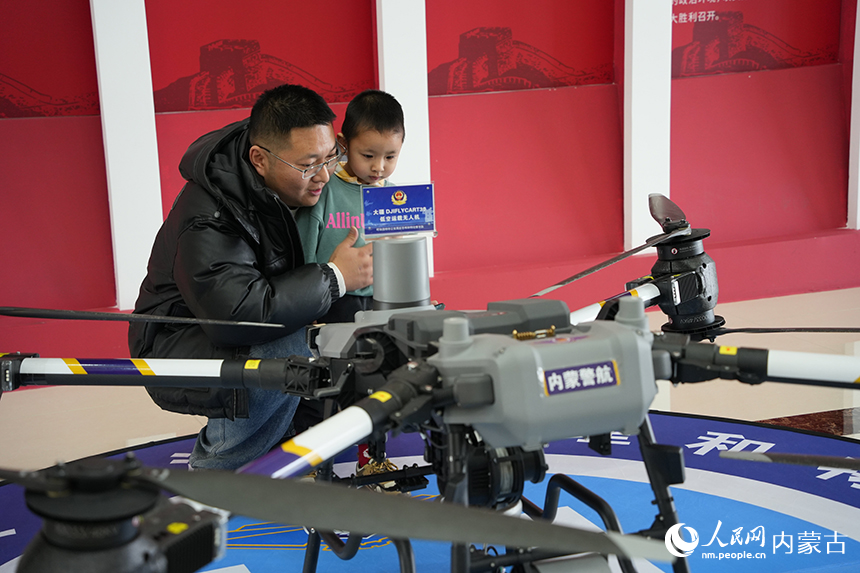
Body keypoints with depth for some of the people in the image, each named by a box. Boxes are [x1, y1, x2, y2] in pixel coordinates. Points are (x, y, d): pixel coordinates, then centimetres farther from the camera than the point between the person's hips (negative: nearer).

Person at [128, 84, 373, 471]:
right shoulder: (209, 220, -31)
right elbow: (239, 312, -41)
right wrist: (333, 278, -31)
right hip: (180, 345, -8)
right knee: (289, 352, -34)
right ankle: (213, 471, -13)